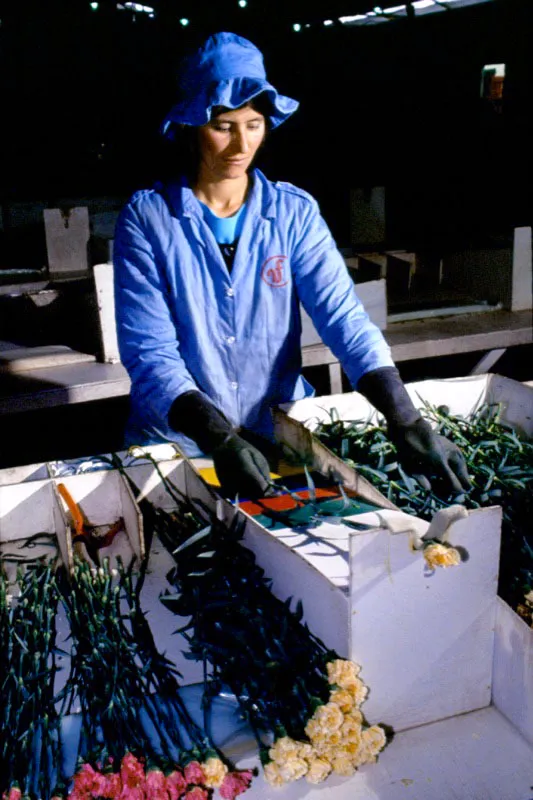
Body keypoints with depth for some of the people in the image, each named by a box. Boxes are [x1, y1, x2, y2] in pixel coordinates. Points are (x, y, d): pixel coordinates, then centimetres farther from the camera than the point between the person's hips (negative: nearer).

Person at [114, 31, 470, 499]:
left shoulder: (294, 212, 0)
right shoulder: (147, 218, -6)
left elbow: (343, 317, -10)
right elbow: (150, 354, -13)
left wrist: (405, 421, -24)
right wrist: (220, 439, -28)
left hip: (284, 430, 2)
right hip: (180, 439, -2)